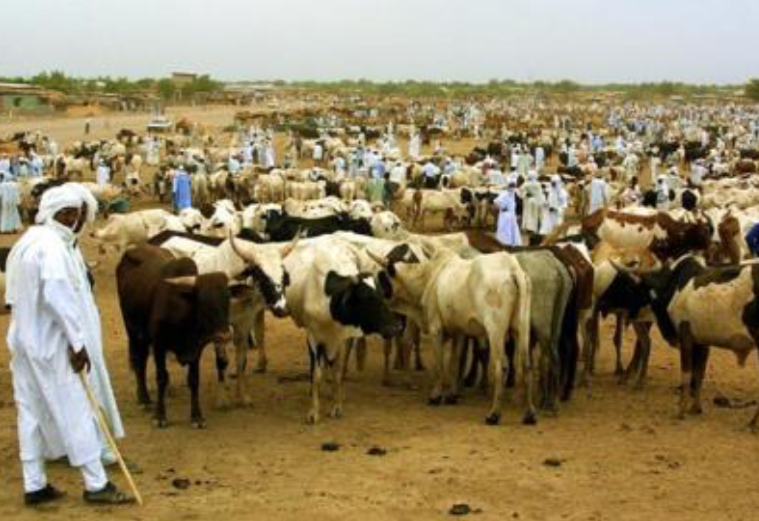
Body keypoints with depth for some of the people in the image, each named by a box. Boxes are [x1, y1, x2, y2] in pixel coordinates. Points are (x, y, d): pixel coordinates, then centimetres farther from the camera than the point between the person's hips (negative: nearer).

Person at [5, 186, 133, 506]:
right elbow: (58, 295, -23)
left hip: (24, 338, 10)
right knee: (75, 412, -3)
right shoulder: (52, 245, -16)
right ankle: (96, 485, 3)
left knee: (31, 412, 12)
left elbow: (14, 295, 17)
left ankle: (34, 485, 17)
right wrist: (77, 342, -20)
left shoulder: (26, 242, 14)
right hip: (49, 341, -9)